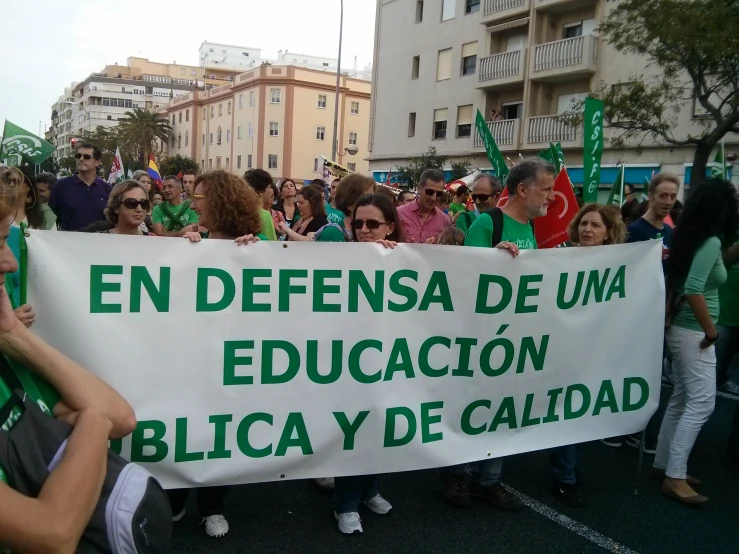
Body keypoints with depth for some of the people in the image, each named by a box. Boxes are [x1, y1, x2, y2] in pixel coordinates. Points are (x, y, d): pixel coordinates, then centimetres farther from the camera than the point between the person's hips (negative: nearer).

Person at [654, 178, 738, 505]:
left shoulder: (688, 238, 8)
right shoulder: (711, 242, -17)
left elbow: (671, 282, 13)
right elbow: (693, 290, -26)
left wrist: (667, 317, 17)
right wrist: (711, 330, -16)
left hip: (679, 327, 9)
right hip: (693, 332, -9)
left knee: (681, 399, 14)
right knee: (702, 403, -6)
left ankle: (664, 464, 22)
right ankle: (674, 477, -4)